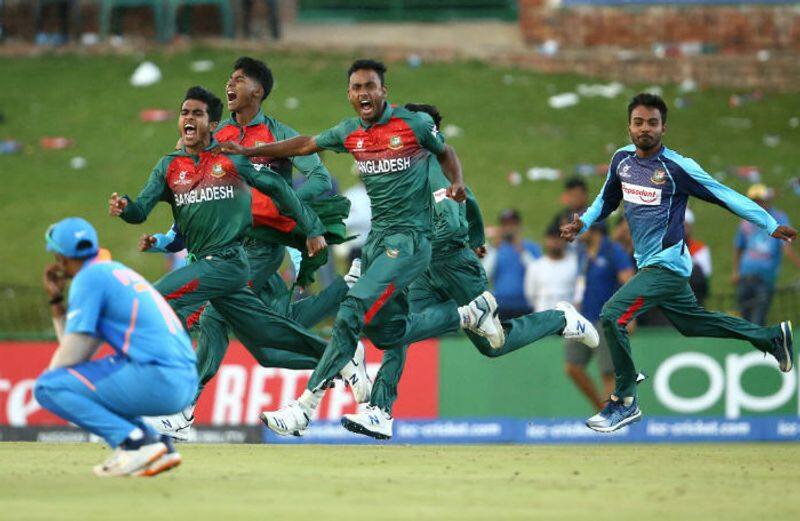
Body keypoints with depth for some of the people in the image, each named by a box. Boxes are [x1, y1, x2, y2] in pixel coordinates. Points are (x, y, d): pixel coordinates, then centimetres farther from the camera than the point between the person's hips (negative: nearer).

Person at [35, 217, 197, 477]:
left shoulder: (88, 278, -2)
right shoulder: (118, 272, 25)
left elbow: (71, 355, -5)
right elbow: (82, 352, 28)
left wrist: (47, 380, 14)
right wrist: (56, 300, 29)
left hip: (157, 381, -9)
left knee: (49, 387, -7)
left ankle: (136, 441, -14)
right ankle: (158, 445, 12)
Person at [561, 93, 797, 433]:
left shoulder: (677, 167, -15)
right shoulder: (622, 160, 4)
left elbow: (724, 195, -11)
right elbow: (607, 200, 19)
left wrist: (770, 225, -13)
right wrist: (582, 223, 1)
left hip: (667, 264, -8)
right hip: (649, 265, 8)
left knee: (612, 316, -18)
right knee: (692, 322, 23)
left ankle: (625, 402, -6)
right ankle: (772, 337, 40)